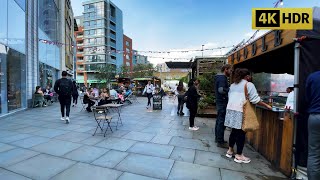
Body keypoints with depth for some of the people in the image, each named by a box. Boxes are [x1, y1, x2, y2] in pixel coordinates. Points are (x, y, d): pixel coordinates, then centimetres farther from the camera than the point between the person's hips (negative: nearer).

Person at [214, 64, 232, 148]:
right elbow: (221, 90, -29)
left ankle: (218, 138, 28)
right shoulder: (222, 77, -15)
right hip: (222, 102, -11)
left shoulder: (219, 77, 16)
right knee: (222, 122, -4)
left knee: (219, 121, 16)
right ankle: (220, 142, 5)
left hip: (220, 101, 11)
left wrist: (229, 88, 9)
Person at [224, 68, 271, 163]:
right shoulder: (249, 84, -1)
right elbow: (255, 99, -4)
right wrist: (267, 106, 6)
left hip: (230, 109, 7)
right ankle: (239, 155, 12)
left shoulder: (233, 85, 19)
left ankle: (230, 150, 26)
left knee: (234, 131, 16)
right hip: (240, 110, -7)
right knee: (241, 133, 3)